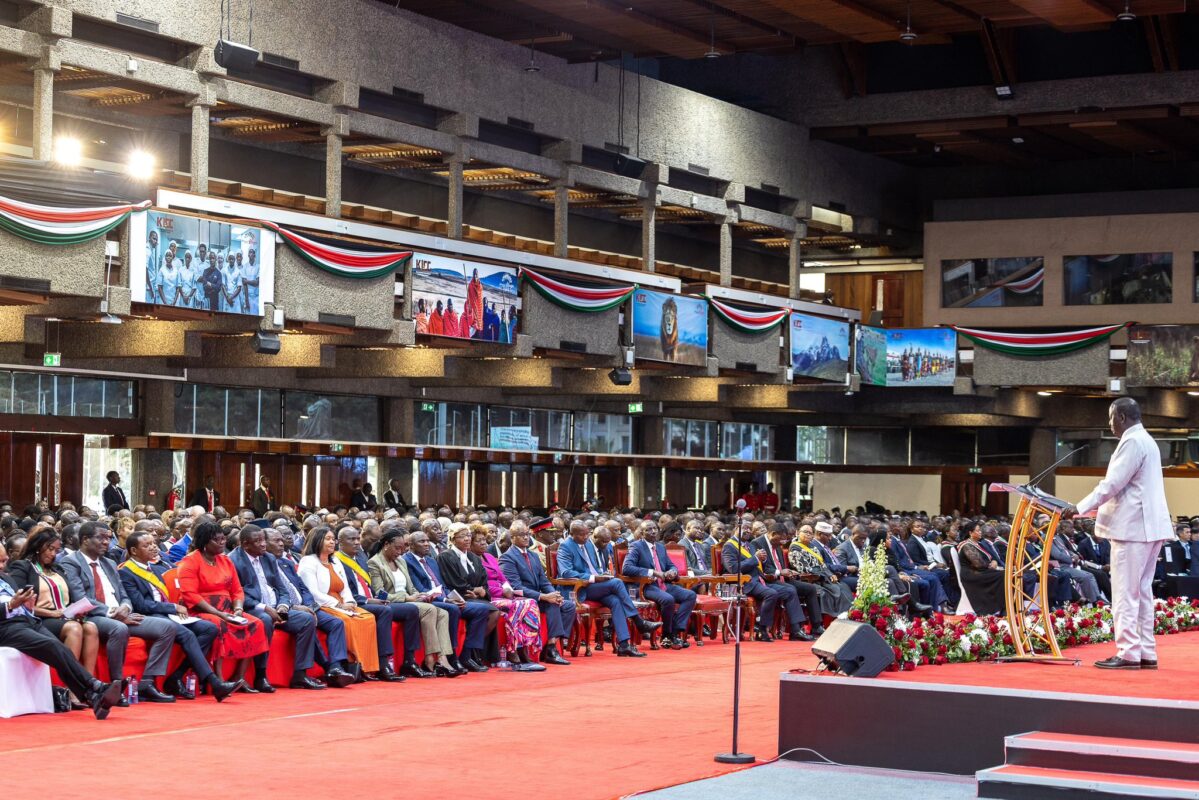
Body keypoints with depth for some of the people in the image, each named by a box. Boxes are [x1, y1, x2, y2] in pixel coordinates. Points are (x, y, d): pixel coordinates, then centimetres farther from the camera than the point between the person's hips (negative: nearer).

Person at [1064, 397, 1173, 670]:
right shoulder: (1145, 440, 20)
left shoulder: (1132, 442, -13)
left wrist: (1080, 508, -16)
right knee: (1141, 591, 11)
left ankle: (1128, 653, -9)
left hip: (1132, 528, -10)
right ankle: (1146, 653, 13)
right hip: (1148, 526, 10)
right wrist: (1094, 508, 27)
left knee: (1125, 593, -8)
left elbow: (1112, 483, -18)